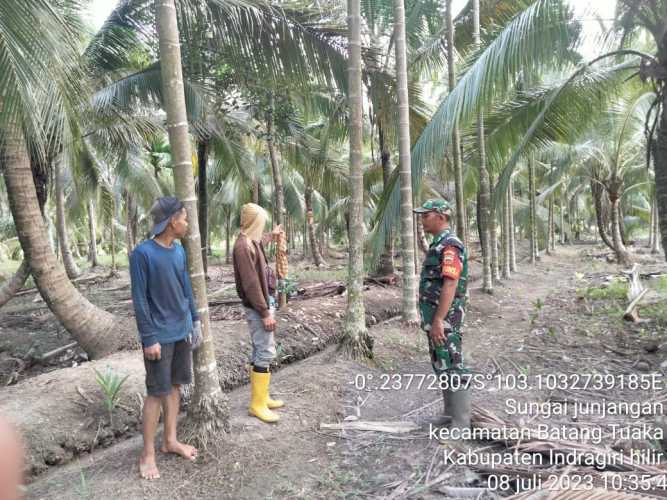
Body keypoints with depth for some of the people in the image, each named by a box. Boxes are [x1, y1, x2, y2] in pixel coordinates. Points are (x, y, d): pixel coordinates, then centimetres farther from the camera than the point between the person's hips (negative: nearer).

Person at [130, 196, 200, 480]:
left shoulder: (179, 251, 5)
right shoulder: (142, 254, -16)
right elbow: (139, 300, -15)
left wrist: (195, 320, 11)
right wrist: (149, 338, -16)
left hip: (181, 332, 7)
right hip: (160, 336, -6)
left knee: (175, 386, 14)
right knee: (157, 392, 1)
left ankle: (170, 440, 28)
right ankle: (148, 454, 15)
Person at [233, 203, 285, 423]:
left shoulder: (252, 242, 9)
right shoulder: (243, 246, -20)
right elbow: (251, 284, -23)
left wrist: (272, 235, 56)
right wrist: (265, 313, -21)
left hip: (262, 303, 10)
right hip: (257, 308, -10)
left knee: (261, 350, 15)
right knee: (266, 352, -6)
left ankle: (261, 396, 26)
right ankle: (257, 404, 3)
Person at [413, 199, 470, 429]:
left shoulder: (450, 245, -18)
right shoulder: (439, 244, 14)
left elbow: (450, 285, -25)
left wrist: (438, 320, -27)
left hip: (444, 319, -10)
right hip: (437, 317, 10)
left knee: (452, 368, -4)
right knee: (441, 366, 17)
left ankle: (461, 423, 5)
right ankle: (450, 414, 28)